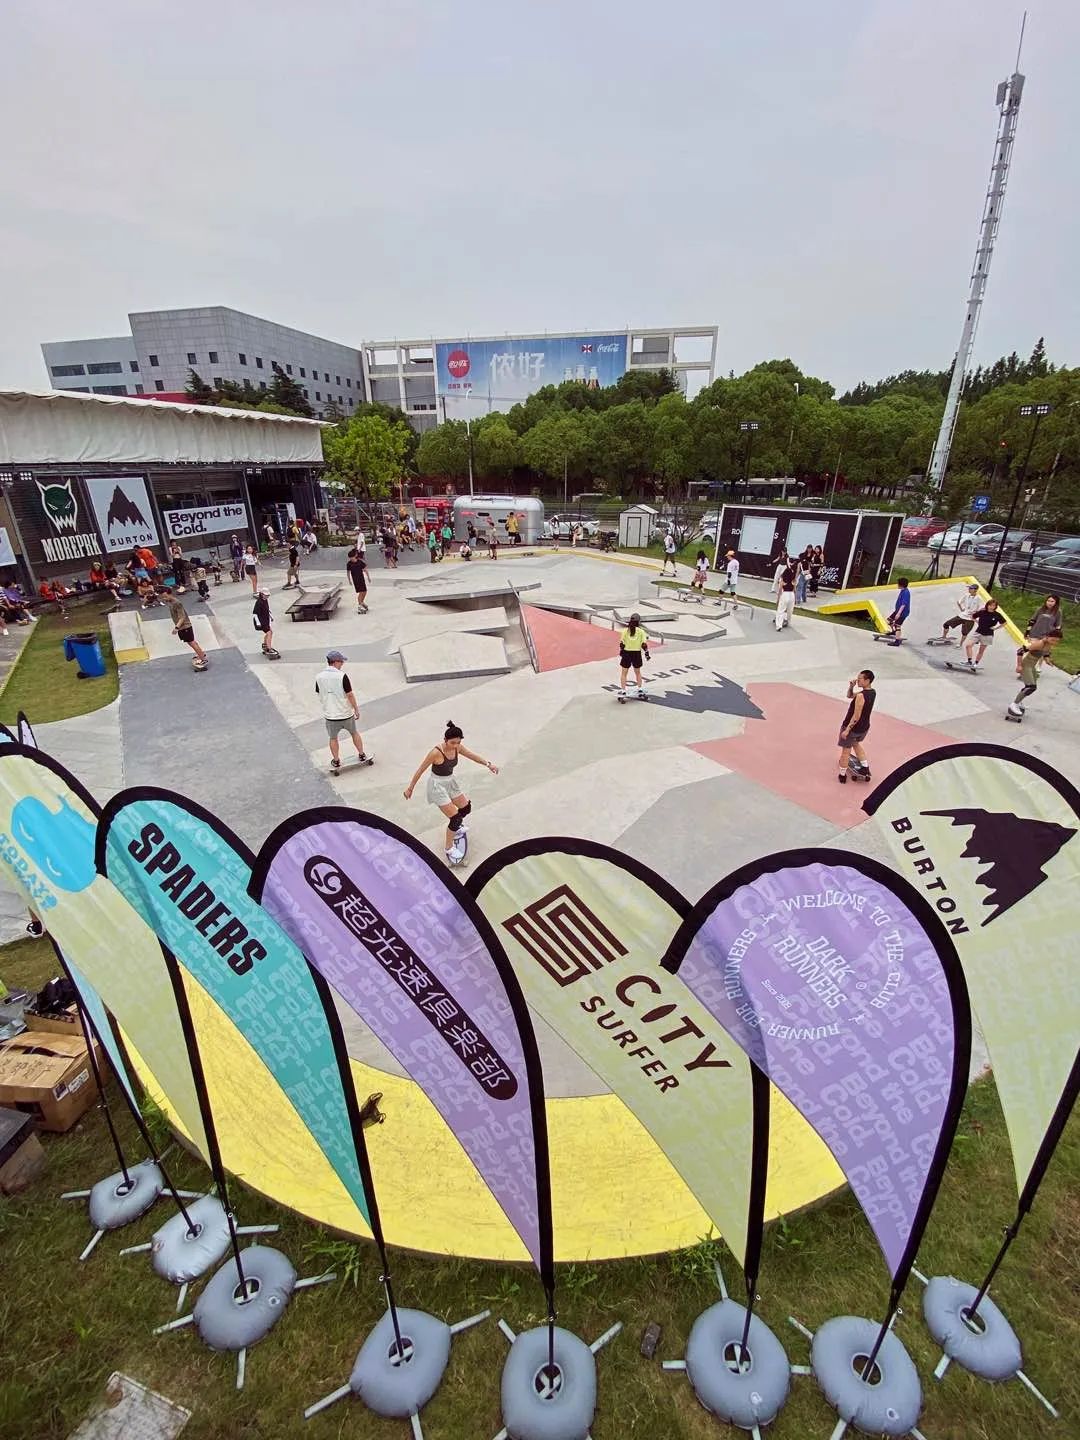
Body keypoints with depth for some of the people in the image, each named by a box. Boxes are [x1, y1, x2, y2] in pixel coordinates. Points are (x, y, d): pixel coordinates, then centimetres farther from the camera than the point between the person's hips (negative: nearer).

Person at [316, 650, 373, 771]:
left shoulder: (319, 677, -7)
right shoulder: (342, 676, -18)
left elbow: (319, 695, 5)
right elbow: (350, 695, -15)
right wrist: (356, 709, -3)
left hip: (330, 715, 2)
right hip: (346, 713, -2)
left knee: (333, 739, 17)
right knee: (354, 733, 19)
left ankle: (336, 762, 26)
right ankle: (362, 756, 31)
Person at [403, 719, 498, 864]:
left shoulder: (457, 748, -11)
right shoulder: (436, 752, -29)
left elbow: (473, 756, 5)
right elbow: (420, 770, -19)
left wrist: (488, 764, -5)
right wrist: (410, 788, -12)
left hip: (451, 782, 7)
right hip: (438, 786, -7)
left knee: (466, 808, 20)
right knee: (455, 819, -8)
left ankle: (455, 827, 51)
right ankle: (449, 849, 12)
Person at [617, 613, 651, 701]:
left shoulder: (625, 630, -5)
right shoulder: (641, 632, -5)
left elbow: (621, 643, -6)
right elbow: (644, 644, -6)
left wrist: (621, 651, 8)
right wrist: (646, 653, 5)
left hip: (627, 653, -1)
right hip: (637, 653, 1)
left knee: (624, 673, 9)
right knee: (638, 672, 21)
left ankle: (623, 692, 1)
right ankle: (640, 691, 25)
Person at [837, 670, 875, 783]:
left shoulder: (861, 695, -29)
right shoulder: (873, 692, -1)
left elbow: (856, 716, -27)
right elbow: (850, 696, 9)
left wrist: (847, 729, -20)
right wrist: (851, 686, -9)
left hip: (852, 727, -8)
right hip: (864, 727, 8)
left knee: (846, 751, 9)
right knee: (856, 743, 33)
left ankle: (842, 776, 22)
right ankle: (865, 768, 32)